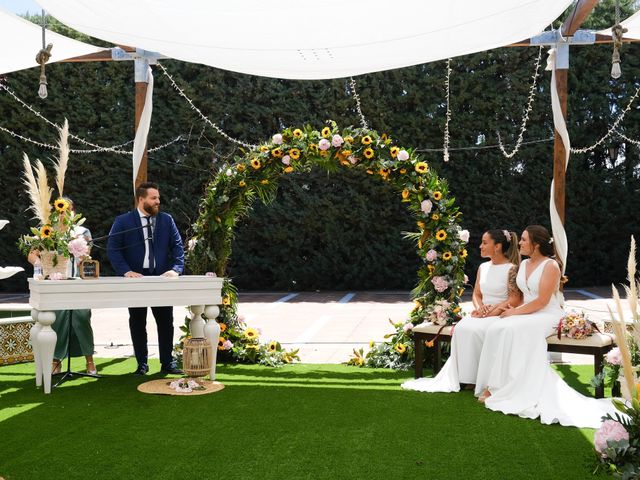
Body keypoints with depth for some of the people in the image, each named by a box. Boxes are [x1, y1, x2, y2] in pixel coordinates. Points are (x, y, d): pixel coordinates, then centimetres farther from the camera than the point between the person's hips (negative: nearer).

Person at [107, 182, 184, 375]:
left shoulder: (167, 220, 6)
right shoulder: (123, 222, -1)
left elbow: (177, 246, 2)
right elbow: (113, 249, -7)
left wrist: (175, 269, -13)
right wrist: (126, 271, -19)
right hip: (136, 278, -1)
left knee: (166, 322, 4)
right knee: (137, 323, 7)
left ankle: (167, 363, 14)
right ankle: (142, 364, 19)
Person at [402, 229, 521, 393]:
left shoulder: (511, 269, -5)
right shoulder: (483, 267, 16)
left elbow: (515, 299, -12)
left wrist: (491, 312, -18)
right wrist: (479, 307, -5)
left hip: (500, 315, -6)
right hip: (483, 313, 6)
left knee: (475, 330, -32)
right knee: (461, 328, -25)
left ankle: (479, 378, -19)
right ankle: (463, 376, -22)